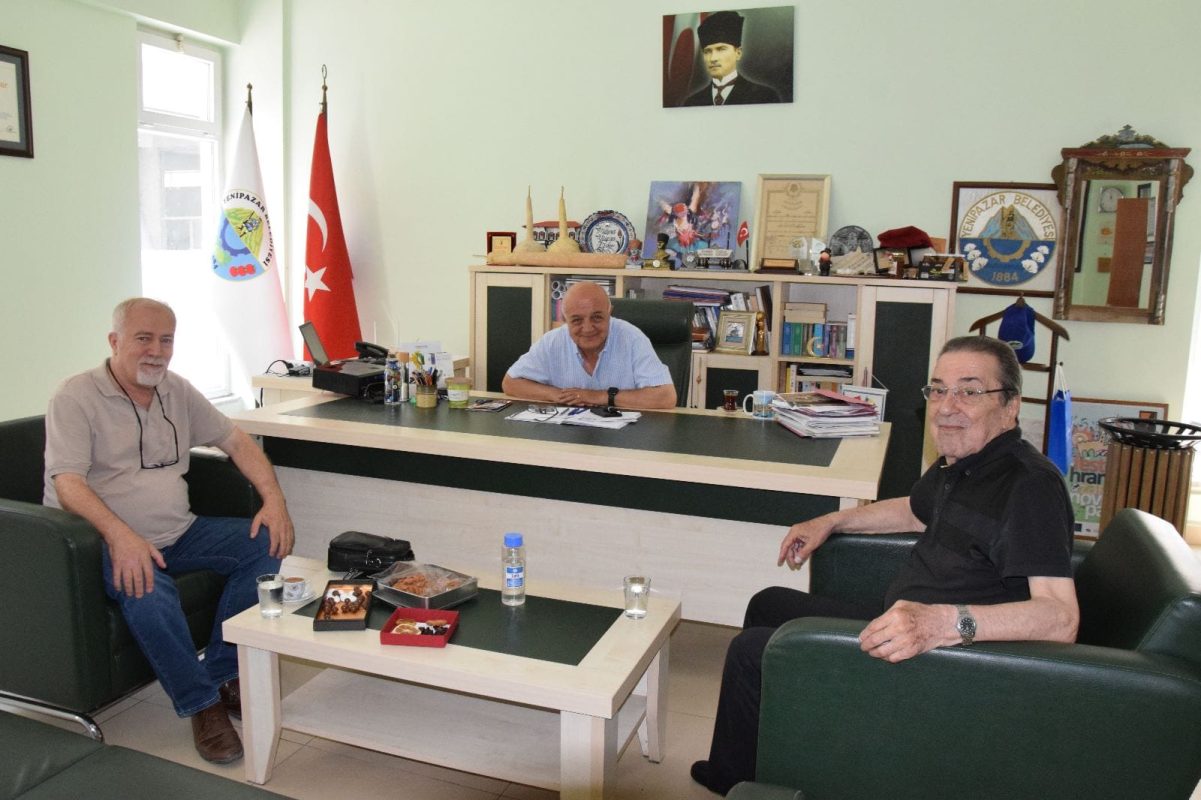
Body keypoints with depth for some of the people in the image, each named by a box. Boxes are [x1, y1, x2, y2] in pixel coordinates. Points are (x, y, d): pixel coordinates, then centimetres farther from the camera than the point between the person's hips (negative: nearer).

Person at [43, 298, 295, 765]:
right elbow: (67, 482, -20)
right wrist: (120, 535, -37)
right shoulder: (76, 397, -8)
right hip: (108, 542, -6)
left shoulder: (176, 390, 10)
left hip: (179, 534, 6)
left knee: (266, 543, -11)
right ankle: (202, 703, -14)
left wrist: (273, 499, -5)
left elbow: (235, 441, 11)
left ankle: (221, 674, -5)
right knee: (147, 593, -36)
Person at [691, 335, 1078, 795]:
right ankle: (733, 765, 37)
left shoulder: (1030, 485, -25)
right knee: (768, 605, 19)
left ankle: (731, 778, 23)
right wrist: (831, 521, 22)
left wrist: (945, 623, -50)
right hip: (903, 630, 10)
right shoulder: (957, 464, 5)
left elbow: (1061, 619, -36)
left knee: (750, 651, -7)